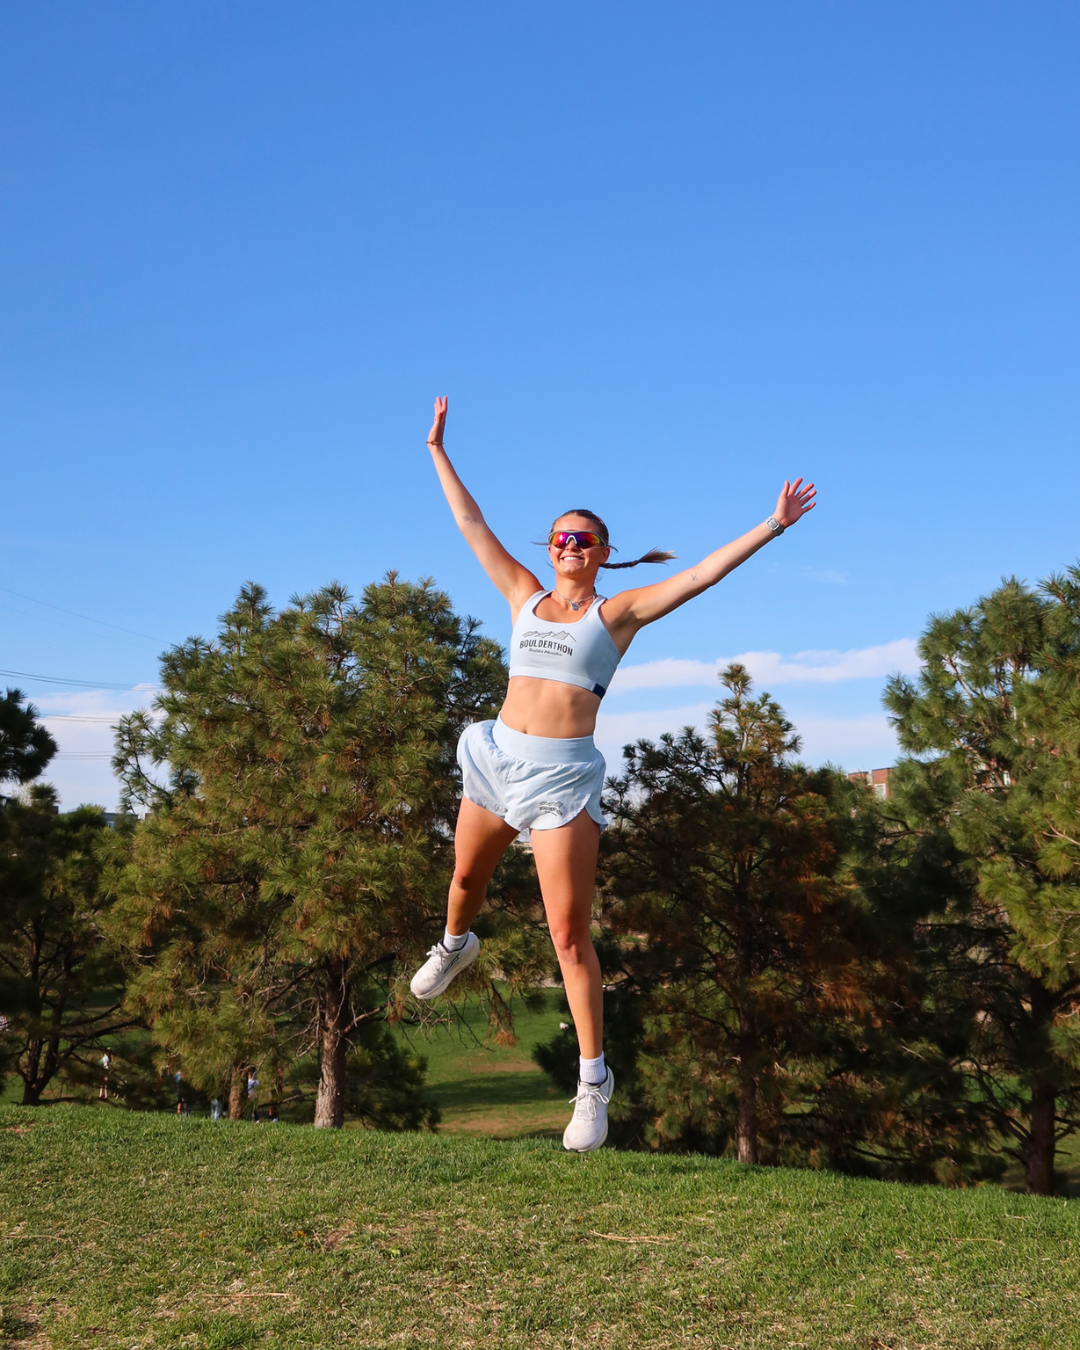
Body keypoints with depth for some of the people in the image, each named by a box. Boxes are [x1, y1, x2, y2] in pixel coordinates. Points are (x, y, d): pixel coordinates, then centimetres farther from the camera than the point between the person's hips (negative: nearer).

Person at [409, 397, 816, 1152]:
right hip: (498, 756, 4)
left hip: (563, 774, -4)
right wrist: (439, 451, 20)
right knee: (466, 876, 25)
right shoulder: (525, 598, 11)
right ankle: (456, 945, 61)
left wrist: (771, 528, -9)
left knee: (570, 934, -6)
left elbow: (702, 574, -4)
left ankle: (594, 1081, 1)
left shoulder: (616, 612, 2)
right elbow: (473, 525, 16)